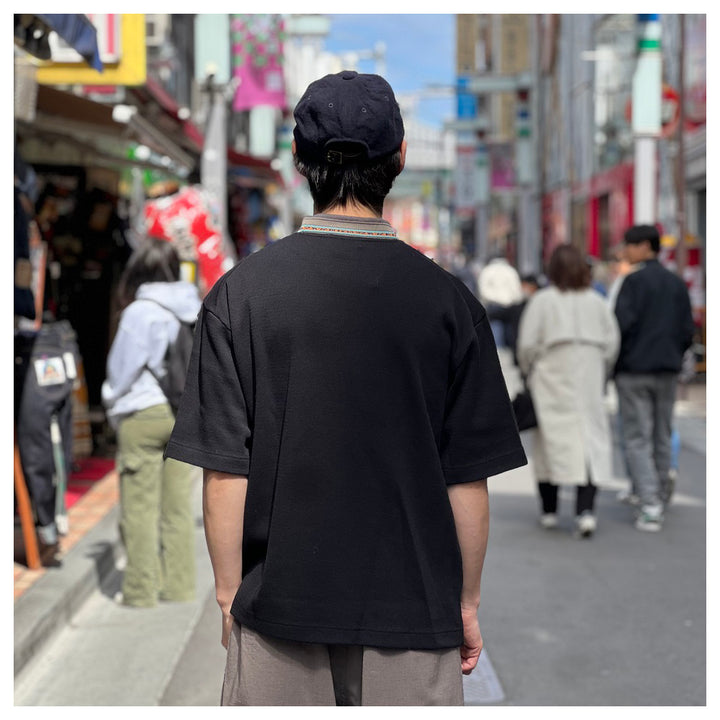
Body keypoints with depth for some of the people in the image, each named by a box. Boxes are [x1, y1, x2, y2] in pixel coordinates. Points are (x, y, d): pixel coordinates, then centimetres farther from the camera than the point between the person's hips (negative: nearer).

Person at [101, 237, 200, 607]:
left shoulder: (139, 312, -12)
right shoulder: (194, 309, 4)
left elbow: (122, 369, -4)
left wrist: (114, 408, 13)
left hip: (144, 415, -6)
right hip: (186, 414, 6)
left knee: (140, 508, 2)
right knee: (177, 506, 10)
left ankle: (141, 591, 6)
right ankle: (179, 586, 15)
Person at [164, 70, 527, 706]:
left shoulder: (239, 293, -7)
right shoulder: (448, 298, -7)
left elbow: (225, 474, -6)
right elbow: (469, 482, -4)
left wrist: (229, 593, 5)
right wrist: (467, 602, 8)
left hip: (280, 607, 1)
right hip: (415, 608, 0)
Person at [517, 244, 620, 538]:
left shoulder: (542, 300, -6)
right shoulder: (597, 301, 4)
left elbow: (527, 344, -6)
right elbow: (612, 342, 6)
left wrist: (529, 372, 10)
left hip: (551, 380, -2)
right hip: (588, 381, 2)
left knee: (551, 440, 7)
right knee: (590, 438, 1)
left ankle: (548, 509, 16)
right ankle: (585, 509, -11)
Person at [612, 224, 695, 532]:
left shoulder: (634, 280, -9)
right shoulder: (677, 284, 10)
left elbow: (622, 323, -16)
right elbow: (688, 330, 9)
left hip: (633, 370, -6)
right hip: (668, 371, 6)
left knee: (638, 439, -4)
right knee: (662, 438, 14)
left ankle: (649, 505, -12)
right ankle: (660, 498, 21)